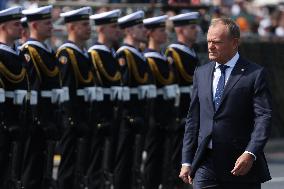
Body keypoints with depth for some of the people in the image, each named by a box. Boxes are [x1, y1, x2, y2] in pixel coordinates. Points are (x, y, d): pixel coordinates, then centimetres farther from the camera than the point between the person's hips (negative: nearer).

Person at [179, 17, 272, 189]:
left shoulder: (255, 74, -4)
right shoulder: (201, 74, 13)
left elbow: (264, 118, -11)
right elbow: (193, 120, 14)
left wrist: (250, 154, -23)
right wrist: (187, 161, 8)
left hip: (242, 164, -3)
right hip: (205, 165, 3)